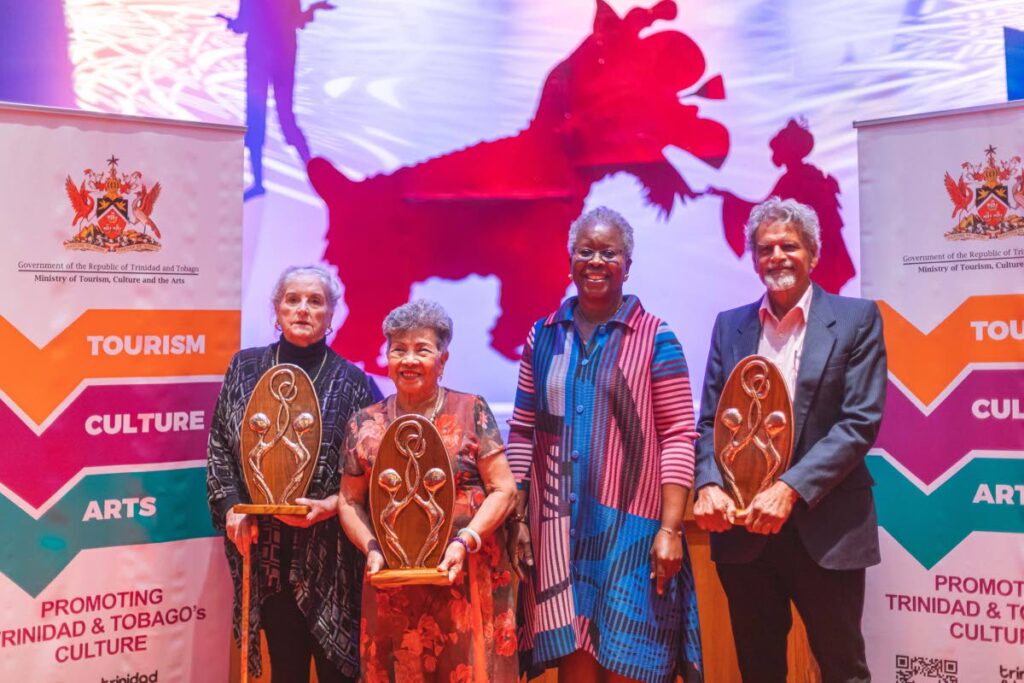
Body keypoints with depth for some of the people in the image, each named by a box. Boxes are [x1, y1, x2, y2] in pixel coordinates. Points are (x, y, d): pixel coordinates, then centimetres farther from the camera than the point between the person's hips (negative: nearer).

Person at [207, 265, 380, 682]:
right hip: (264, 544, 2)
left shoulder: (351, 381, -1)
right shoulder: (246, 367, 7)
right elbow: (220, 445, 8)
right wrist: (231, 506, -4)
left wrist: (332, 505, -15)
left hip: (328, 546, -2)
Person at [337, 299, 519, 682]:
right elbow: (351, 502, 8)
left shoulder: (471, 411, -2)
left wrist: (466, 541, -16)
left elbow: (503, 489, -5)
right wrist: (371, 548, -8)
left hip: (469, 578, -2)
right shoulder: (365, 424, 5)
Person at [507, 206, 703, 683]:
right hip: (557, 531, 3)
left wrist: (670, 529, -10)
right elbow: (522, 431, 8)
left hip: (629, 527, -3)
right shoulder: (544, 336, 8)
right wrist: (518, 518, 5)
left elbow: (679, 435, -5)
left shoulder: (654, 338, -2)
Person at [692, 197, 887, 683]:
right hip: (742, 526, 3)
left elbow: (860, 422, -10)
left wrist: (791, 489, -20)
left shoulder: (856, 319, -1)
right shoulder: (729, 325, 9)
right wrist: (709, 485, -14)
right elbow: (710, 420, 5)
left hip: (825, 528, -3)